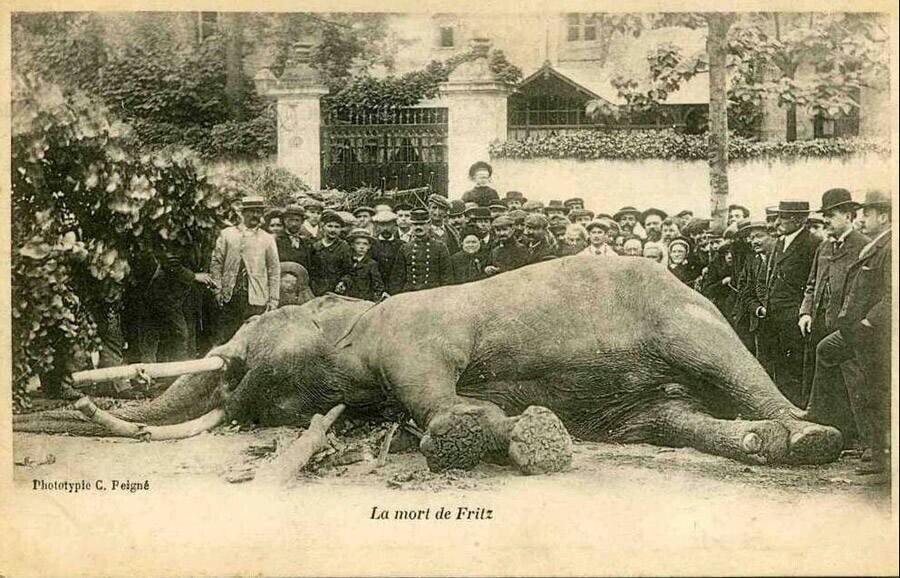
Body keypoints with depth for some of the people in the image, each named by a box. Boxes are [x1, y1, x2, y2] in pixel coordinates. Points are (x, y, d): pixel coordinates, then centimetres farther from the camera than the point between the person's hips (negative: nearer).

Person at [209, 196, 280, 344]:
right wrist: (218, 290, -1)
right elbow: (216, 263, 7)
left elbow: (274, 271, 9)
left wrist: (273, 300, 3)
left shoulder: (268, 239, 10)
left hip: (256, 298, 0)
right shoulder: (227, 234, 9)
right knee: (225, 339, -1)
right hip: (230, 296, 0)